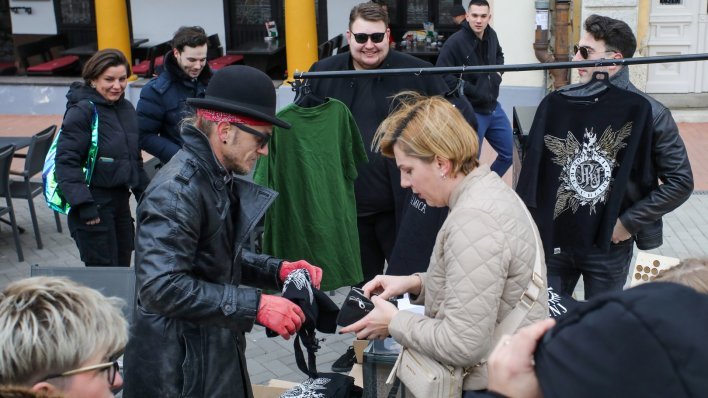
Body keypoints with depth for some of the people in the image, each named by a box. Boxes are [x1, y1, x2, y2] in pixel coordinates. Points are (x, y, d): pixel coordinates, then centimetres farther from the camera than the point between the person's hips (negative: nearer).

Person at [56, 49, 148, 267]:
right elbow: (66, 161, -19)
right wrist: (83, 204, -24)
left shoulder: (126, 108, 9)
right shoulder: (82, 111, -15)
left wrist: (143, 192, 18)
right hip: (93, 204, -7)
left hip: (120, 198, 8)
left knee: (123, 266, 15)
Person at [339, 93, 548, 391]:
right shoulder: (489, 191, 6)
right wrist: (416, 283, 6)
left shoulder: (473, 222, -25)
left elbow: (463, 345, -26)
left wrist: (394, 322, -13)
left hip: (497, 384, -10)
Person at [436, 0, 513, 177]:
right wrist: (472, 91, -20)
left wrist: (498, 72, 5)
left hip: (493, 108, 7)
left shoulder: (491, 35, 2)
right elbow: (442, 77, -24)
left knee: (510, 154, 16)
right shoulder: (454, 42, -20)